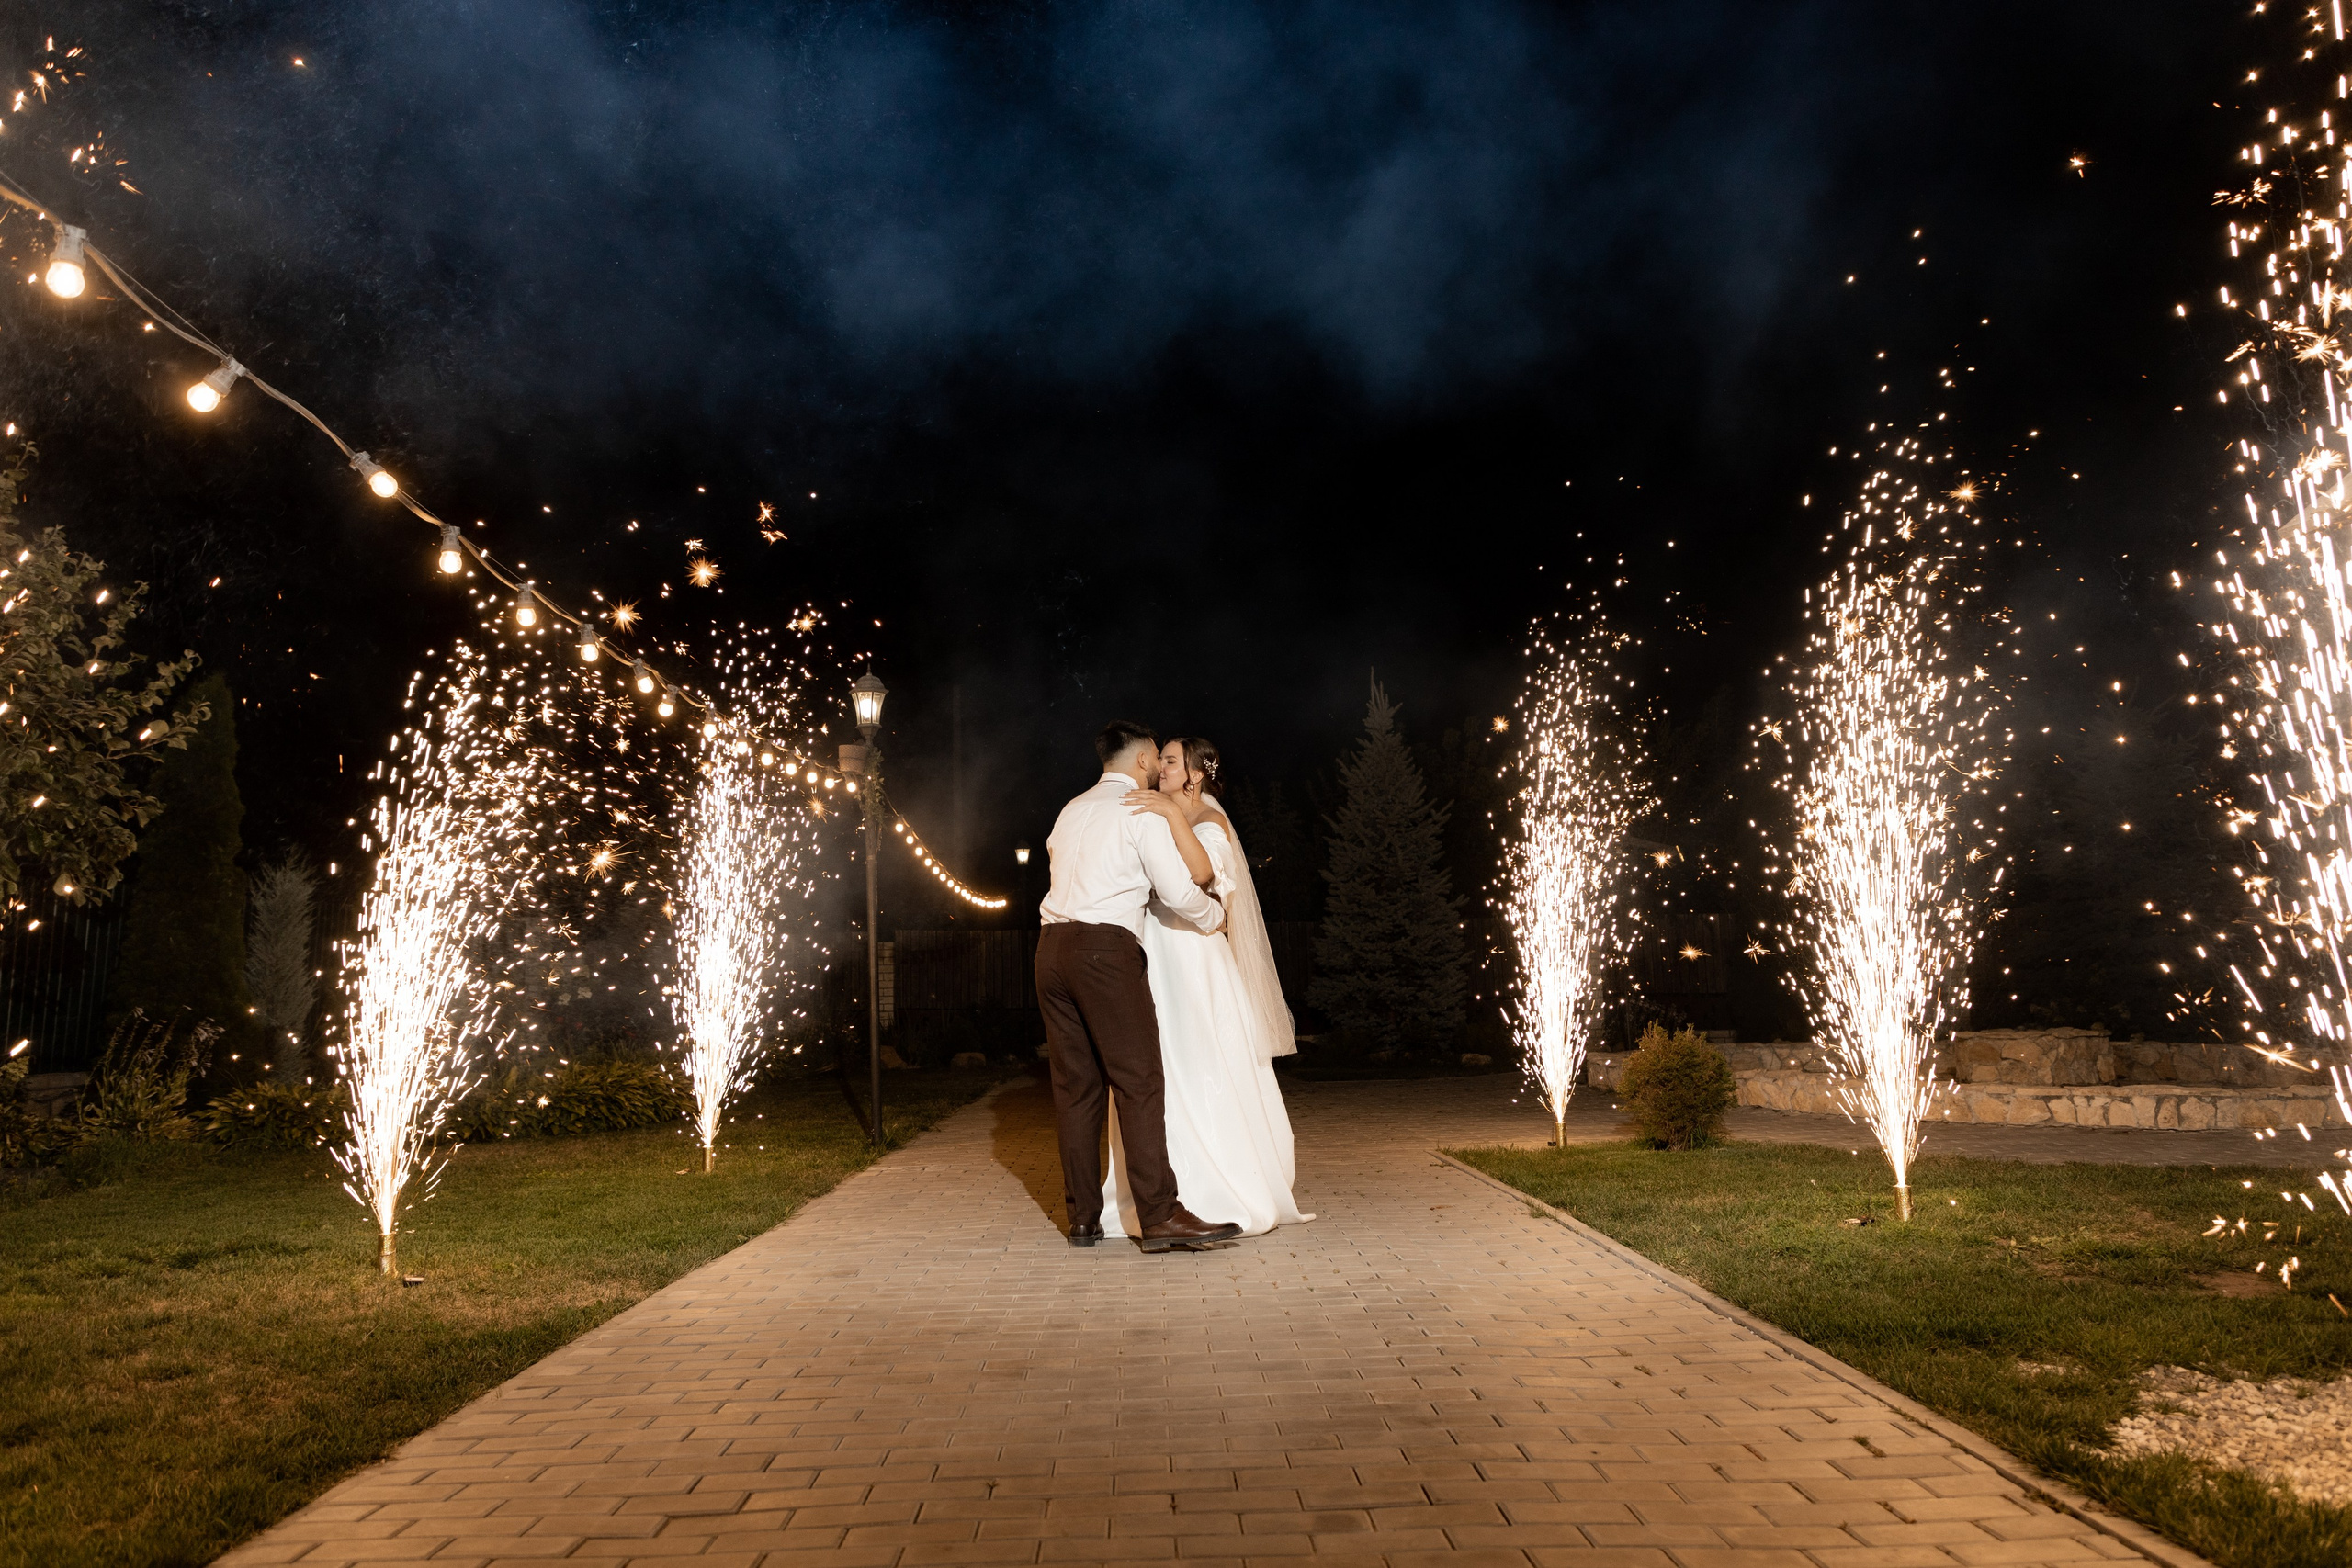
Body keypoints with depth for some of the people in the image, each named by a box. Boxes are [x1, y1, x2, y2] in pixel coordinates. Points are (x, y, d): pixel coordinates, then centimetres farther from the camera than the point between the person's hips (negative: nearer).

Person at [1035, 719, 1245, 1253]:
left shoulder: (1071, 811, 22)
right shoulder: (1142, 811, 0)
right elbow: (1179, 892, -6)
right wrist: (1217, 917, 13)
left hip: (1052, 944, 7)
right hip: (1106, 949, -7)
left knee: (1075, 1085, 8)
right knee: (1139, 1083, -7)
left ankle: (1083, 1218, 11)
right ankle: (1159, 1217, -10)